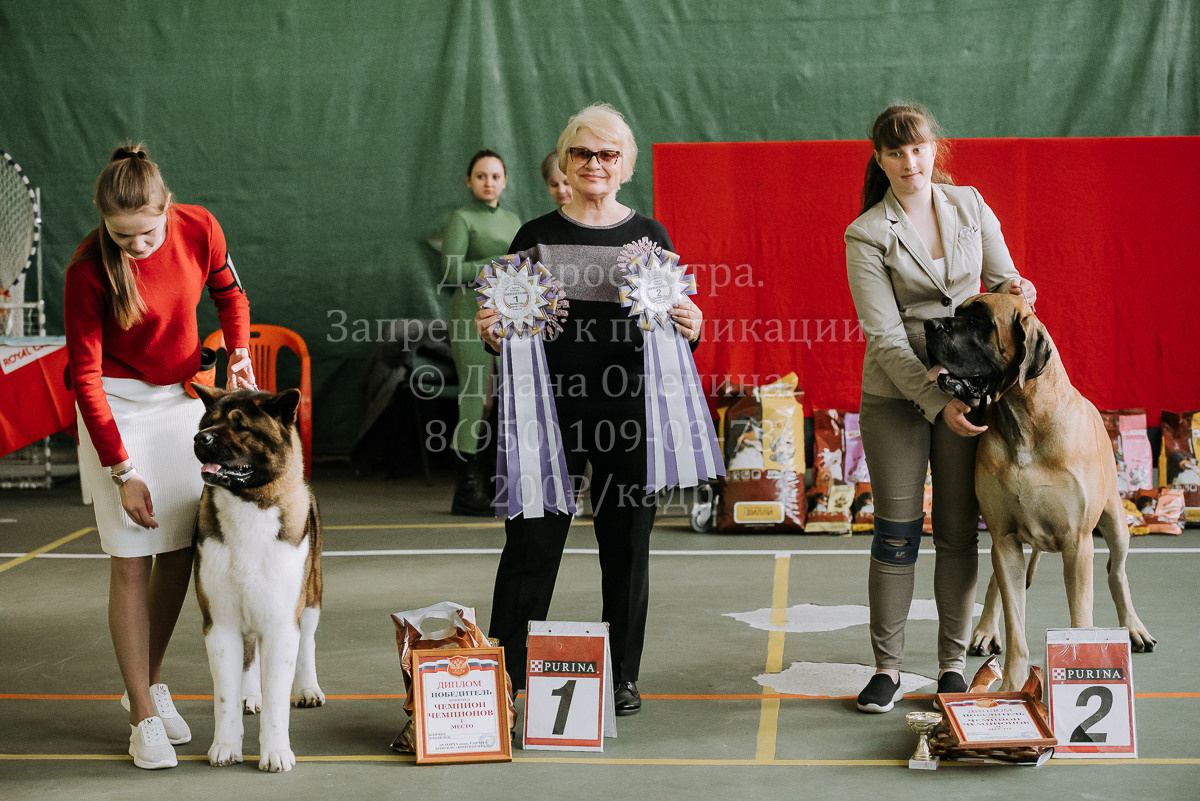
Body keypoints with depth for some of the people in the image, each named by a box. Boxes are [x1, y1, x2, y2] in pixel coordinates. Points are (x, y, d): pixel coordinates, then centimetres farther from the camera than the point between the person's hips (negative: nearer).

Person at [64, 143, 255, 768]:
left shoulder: (199, 229, -12)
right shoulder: (89, 270, -21)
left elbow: (229, 293, 11)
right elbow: (85, 375, -17)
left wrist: (239, 351, -6)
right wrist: (122, 470, -19)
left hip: (182, 397, 4)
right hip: (116, 407, -4)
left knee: (180, 551, 5)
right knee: (131, 561, -6)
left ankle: (150, 681, 25)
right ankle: (143, 716, 0)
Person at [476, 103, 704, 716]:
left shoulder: (651, 238, 8)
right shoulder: (536, 238, 6)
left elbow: (676, 329, 10)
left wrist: (690, 329, -11)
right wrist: (492, 332, -12)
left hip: (629, 412, 1)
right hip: (551, 410, -1)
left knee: (626, 544, 7)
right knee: (531, 543, -2)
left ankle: (622, 677, 20)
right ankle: (503, 675, 8)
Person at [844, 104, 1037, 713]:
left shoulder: (969, 206, 5)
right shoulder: (866, 235, -7)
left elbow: (1002, 279, 14)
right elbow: (885, 336, -13)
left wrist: (1014, 290, -12)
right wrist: (937, 402, -21)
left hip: (969, 388, 3)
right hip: (896, 396, -2)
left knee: (959, 531, 5)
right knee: (895, 532, 1)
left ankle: (953, 663, 16)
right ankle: (887, 667, 12)